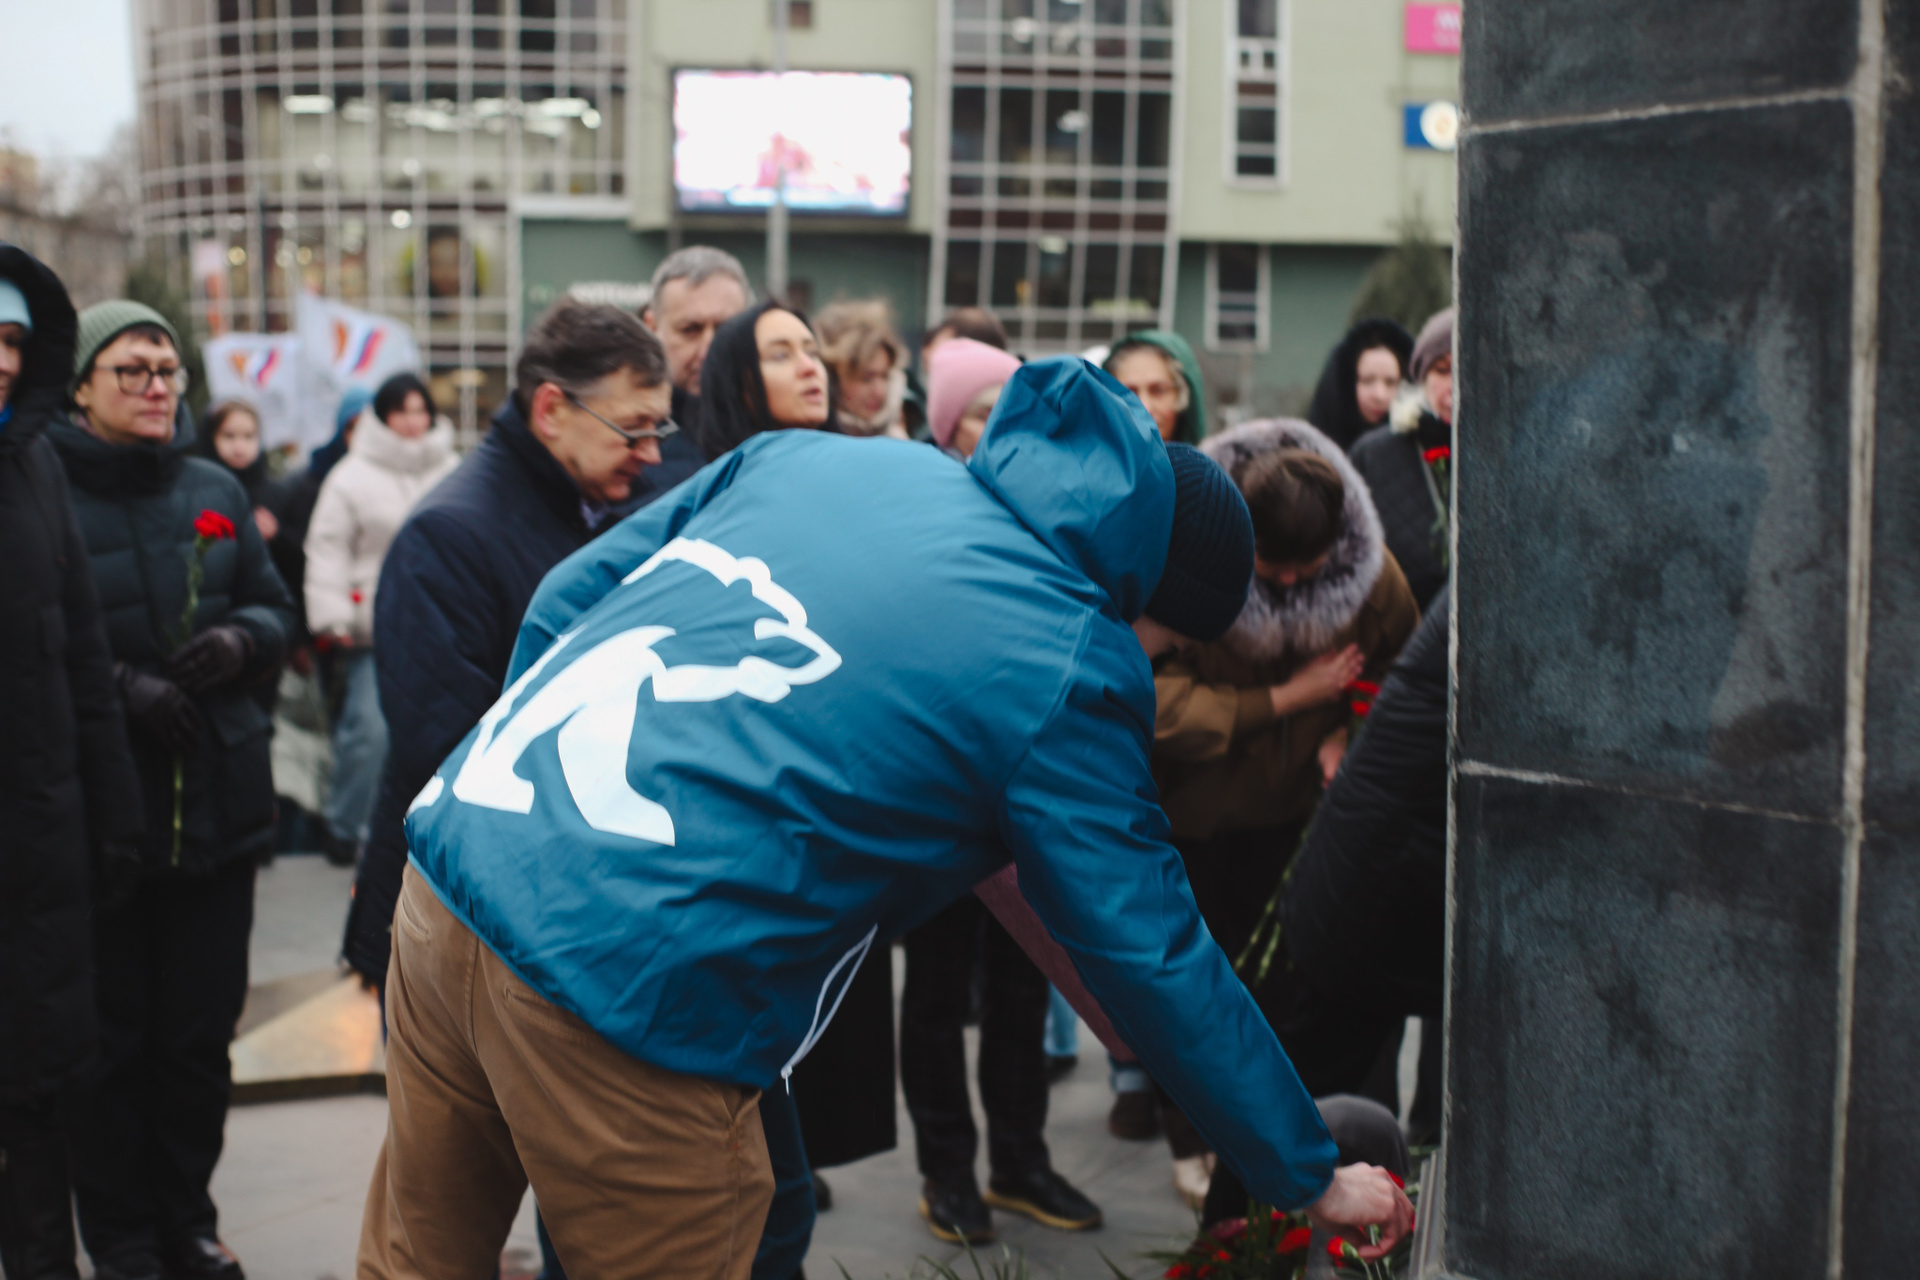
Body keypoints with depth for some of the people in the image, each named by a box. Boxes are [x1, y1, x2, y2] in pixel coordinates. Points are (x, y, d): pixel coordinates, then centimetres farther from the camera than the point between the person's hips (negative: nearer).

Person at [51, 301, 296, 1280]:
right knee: (113, 1036, 6)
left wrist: (241, 640, -6)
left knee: (202, 1030, 13)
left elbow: (274, 609, 15)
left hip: (219, 804, 4)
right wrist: (117, 684, -20)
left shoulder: (215, 492, 8)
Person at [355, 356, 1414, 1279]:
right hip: (627, 988, -7)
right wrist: (1313, 1179, 13)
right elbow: (1157, 965, 1)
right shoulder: (1074, 670, -4)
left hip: (453, 861, 8)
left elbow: (564, 603, 17)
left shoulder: (816, 456, 13)